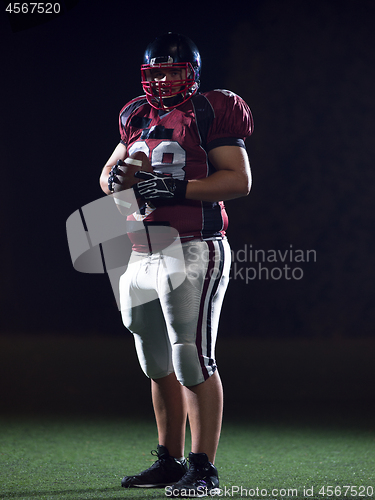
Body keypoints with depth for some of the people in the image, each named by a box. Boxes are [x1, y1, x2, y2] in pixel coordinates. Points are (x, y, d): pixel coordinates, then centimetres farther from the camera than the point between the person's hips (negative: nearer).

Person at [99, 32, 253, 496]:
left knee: (193, 361, -10)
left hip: (193, 251, -8)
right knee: (158, 365, 13)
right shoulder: (138, 118, 17)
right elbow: (109, 172, 24)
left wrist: (175, 187, -19)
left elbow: (239, 179, -11)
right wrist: (118, 179, -1)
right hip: (142, 256, 8)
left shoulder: (211, 114, -5)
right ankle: (170, 460, 23)